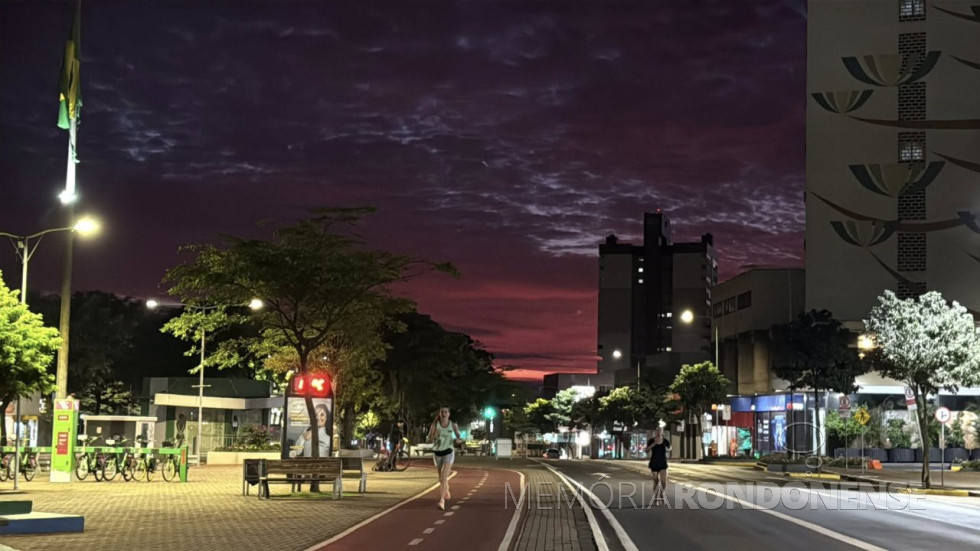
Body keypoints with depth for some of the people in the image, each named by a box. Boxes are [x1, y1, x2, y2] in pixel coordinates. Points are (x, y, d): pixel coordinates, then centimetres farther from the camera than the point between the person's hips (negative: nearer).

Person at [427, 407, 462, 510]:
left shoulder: (453, 425, -4)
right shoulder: (434, 425, -5)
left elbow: (460, 438, 7)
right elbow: (428, 440, -2)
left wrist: (458, 440, -17)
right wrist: (433, 437, -24)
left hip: (448, 452, -2)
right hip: (437, 452, 3)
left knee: (444, 477, -19)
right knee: (441, 477, 20)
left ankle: (441, 501, -24)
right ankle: (446, 491, 51)